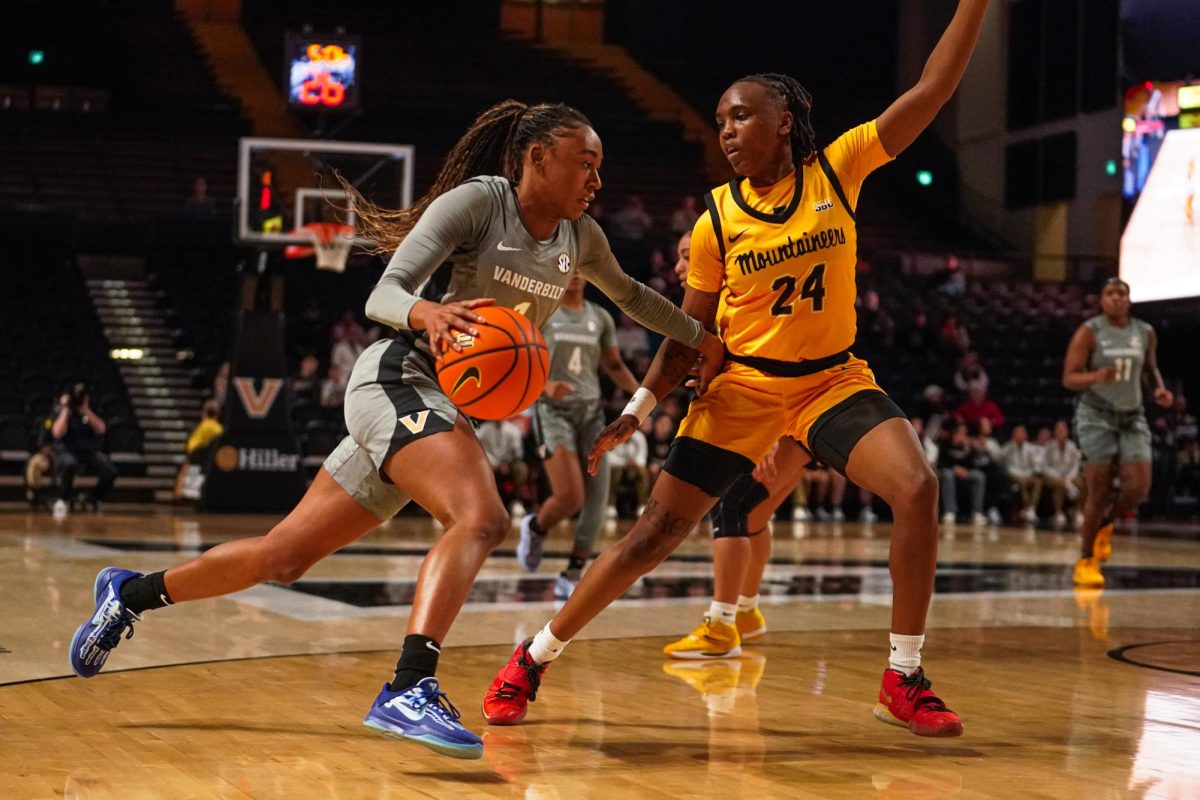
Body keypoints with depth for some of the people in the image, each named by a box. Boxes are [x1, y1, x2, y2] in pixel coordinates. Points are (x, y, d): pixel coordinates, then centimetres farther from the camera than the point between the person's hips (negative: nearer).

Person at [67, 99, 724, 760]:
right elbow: (383, 294, -17)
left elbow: (629, 294, 32)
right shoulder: (478, 199, -10)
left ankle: (134, 593, 25)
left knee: (283, 559, 9)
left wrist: (699, 337, 33)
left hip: (451, 408, 8)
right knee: (482, 518, -31)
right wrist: (428, 313, -38)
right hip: (399, 377, -8)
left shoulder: (579, 238, 11)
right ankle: (408, 691, -39)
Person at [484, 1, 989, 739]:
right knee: (656, 532, -3)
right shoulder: (717, 221, -5)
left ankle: (903, 680, -8)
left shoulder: (837, 170, -5)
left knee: (918, 490, -23)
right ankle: (534, 659, 12)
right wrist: (638, 410, -5)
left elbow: (932, 91, -10)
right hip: (744, 387, 0)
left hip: (834, 379, 1)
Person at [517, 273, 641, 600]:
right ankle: (535, 527, 19)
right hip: (553, 409, -4)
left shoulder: (600, 317, 12)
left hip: (591, 409, 5)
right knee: (570, 497, -16)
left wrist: (639, 391, 0)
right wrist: (546, 384, -24)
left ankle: (571, 577, 4)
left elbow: (614, 365, 18)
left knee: (597, 498, -7)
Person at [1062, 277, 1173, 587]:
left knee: (1138, 488, -9)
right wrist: (1097, 377, -31)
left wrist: (1159, 388, 0)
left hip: (1132, 416, 4)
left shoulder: (1145, 333, 5)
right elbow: (1069, 378, -11)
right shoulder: (1088, 332, -8)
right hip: (1096, 415, -4)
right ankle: (1085, 562, 7)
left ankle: (1104, 525, 22)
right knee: (1100, 491, -7)